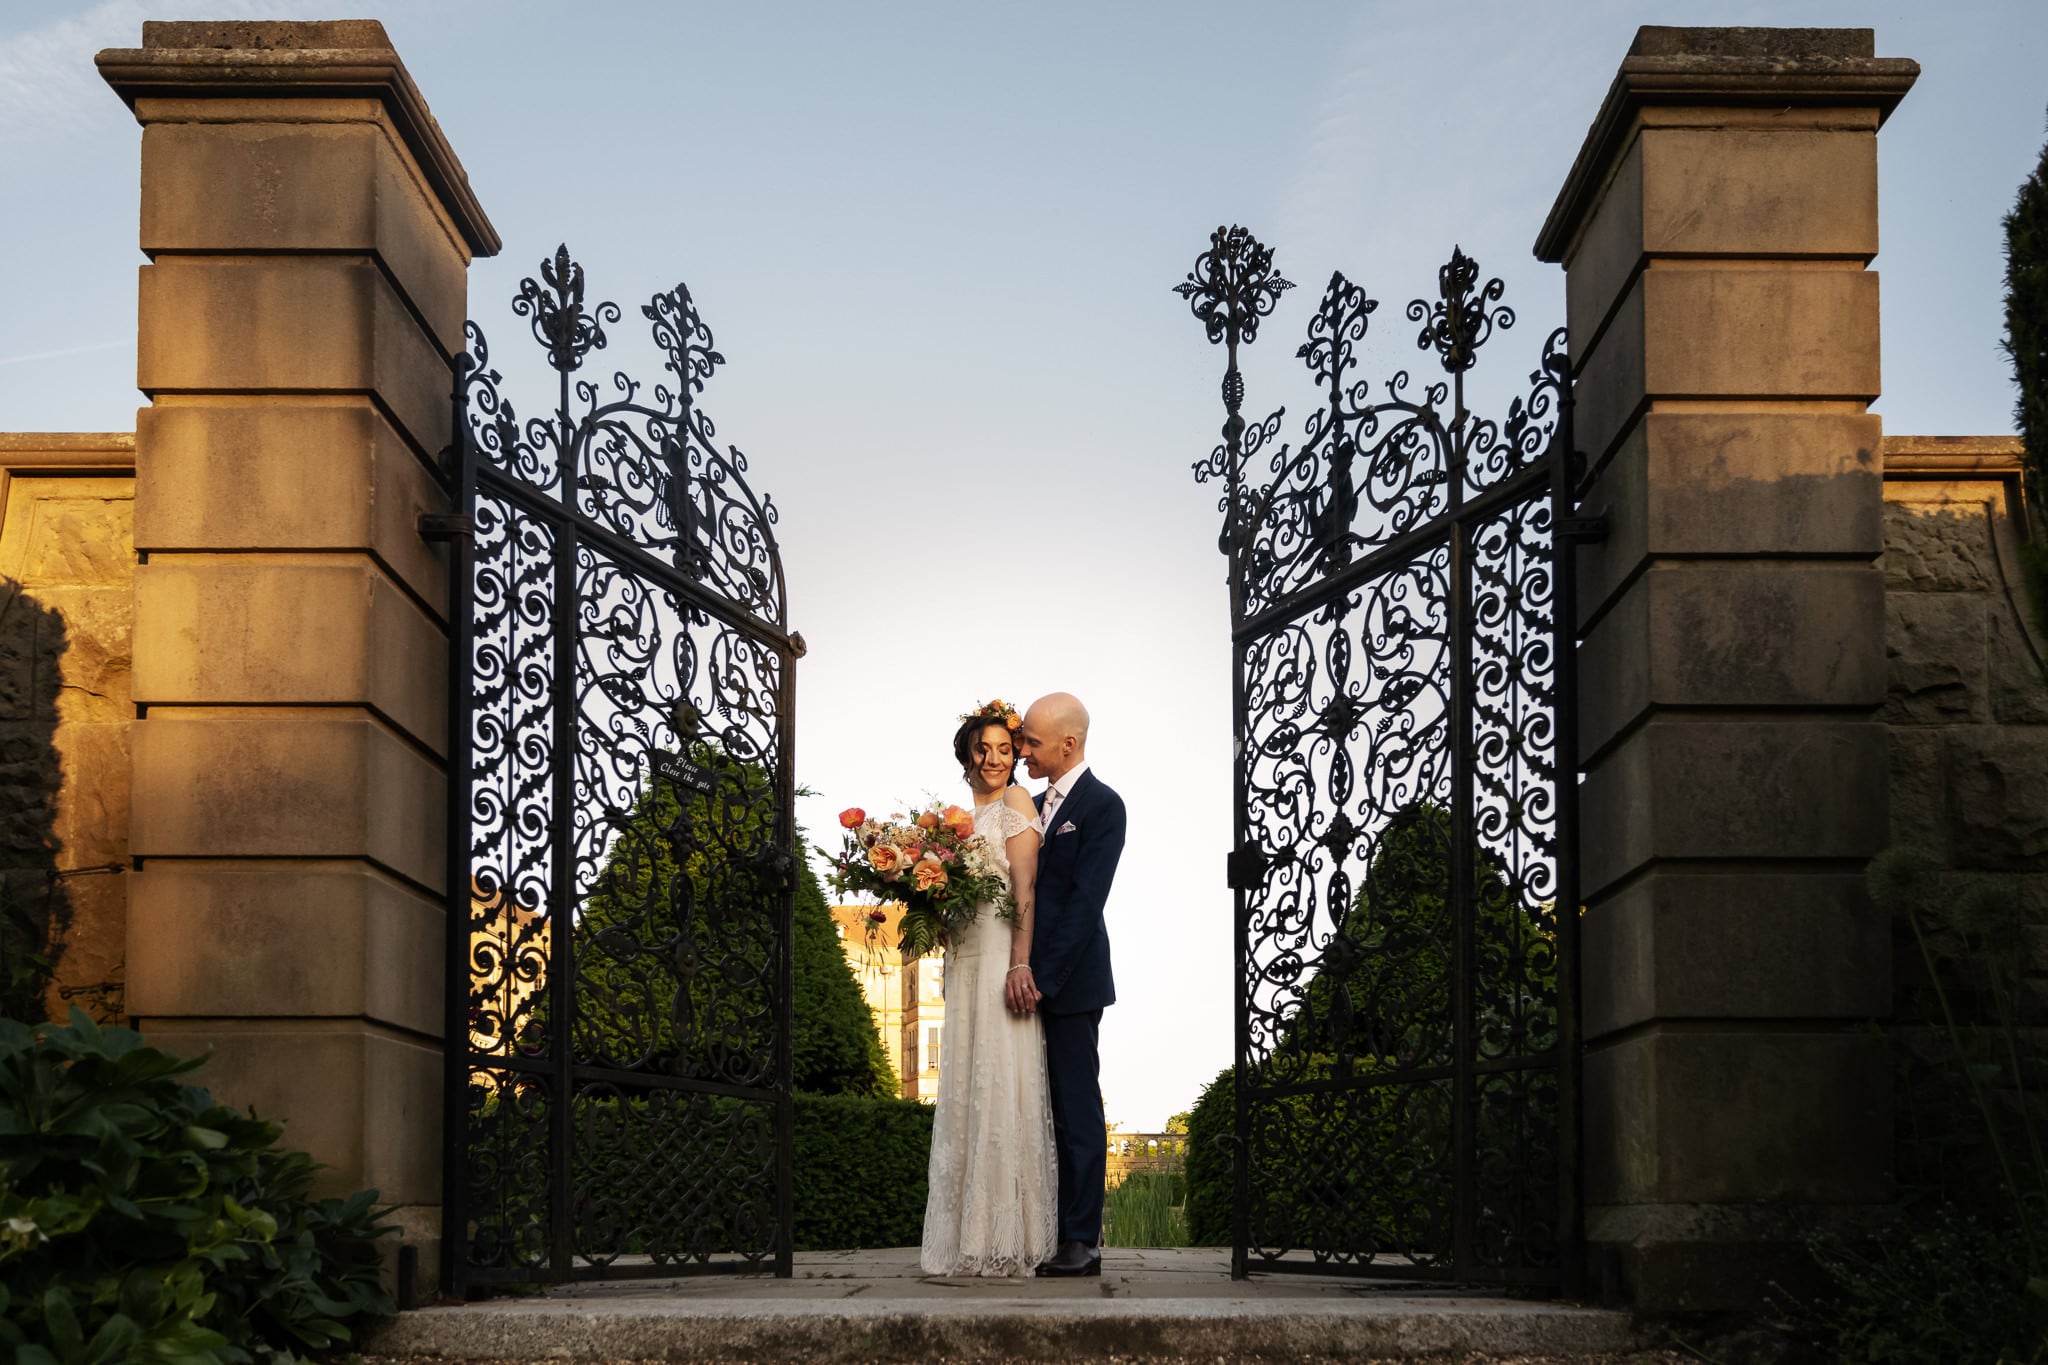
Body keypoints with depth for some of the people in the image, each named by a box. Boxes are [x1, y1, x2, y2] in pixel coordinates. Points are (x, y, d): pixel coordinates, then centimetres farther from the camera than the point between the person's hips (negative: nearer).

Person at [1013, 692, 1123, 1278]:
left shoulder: (1101, 805, -8)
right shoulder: (1036, 806, 18)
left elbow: (1085, 901, -15)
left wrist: (1042, 977, -18)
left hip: (1070, 985, -8)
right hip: (1032, 981, 8)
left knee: (1076, 1110, -4)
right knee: (1045, 1111, 8)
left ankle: (1082, 1241, 0)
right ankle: (1057, 1228, 13)